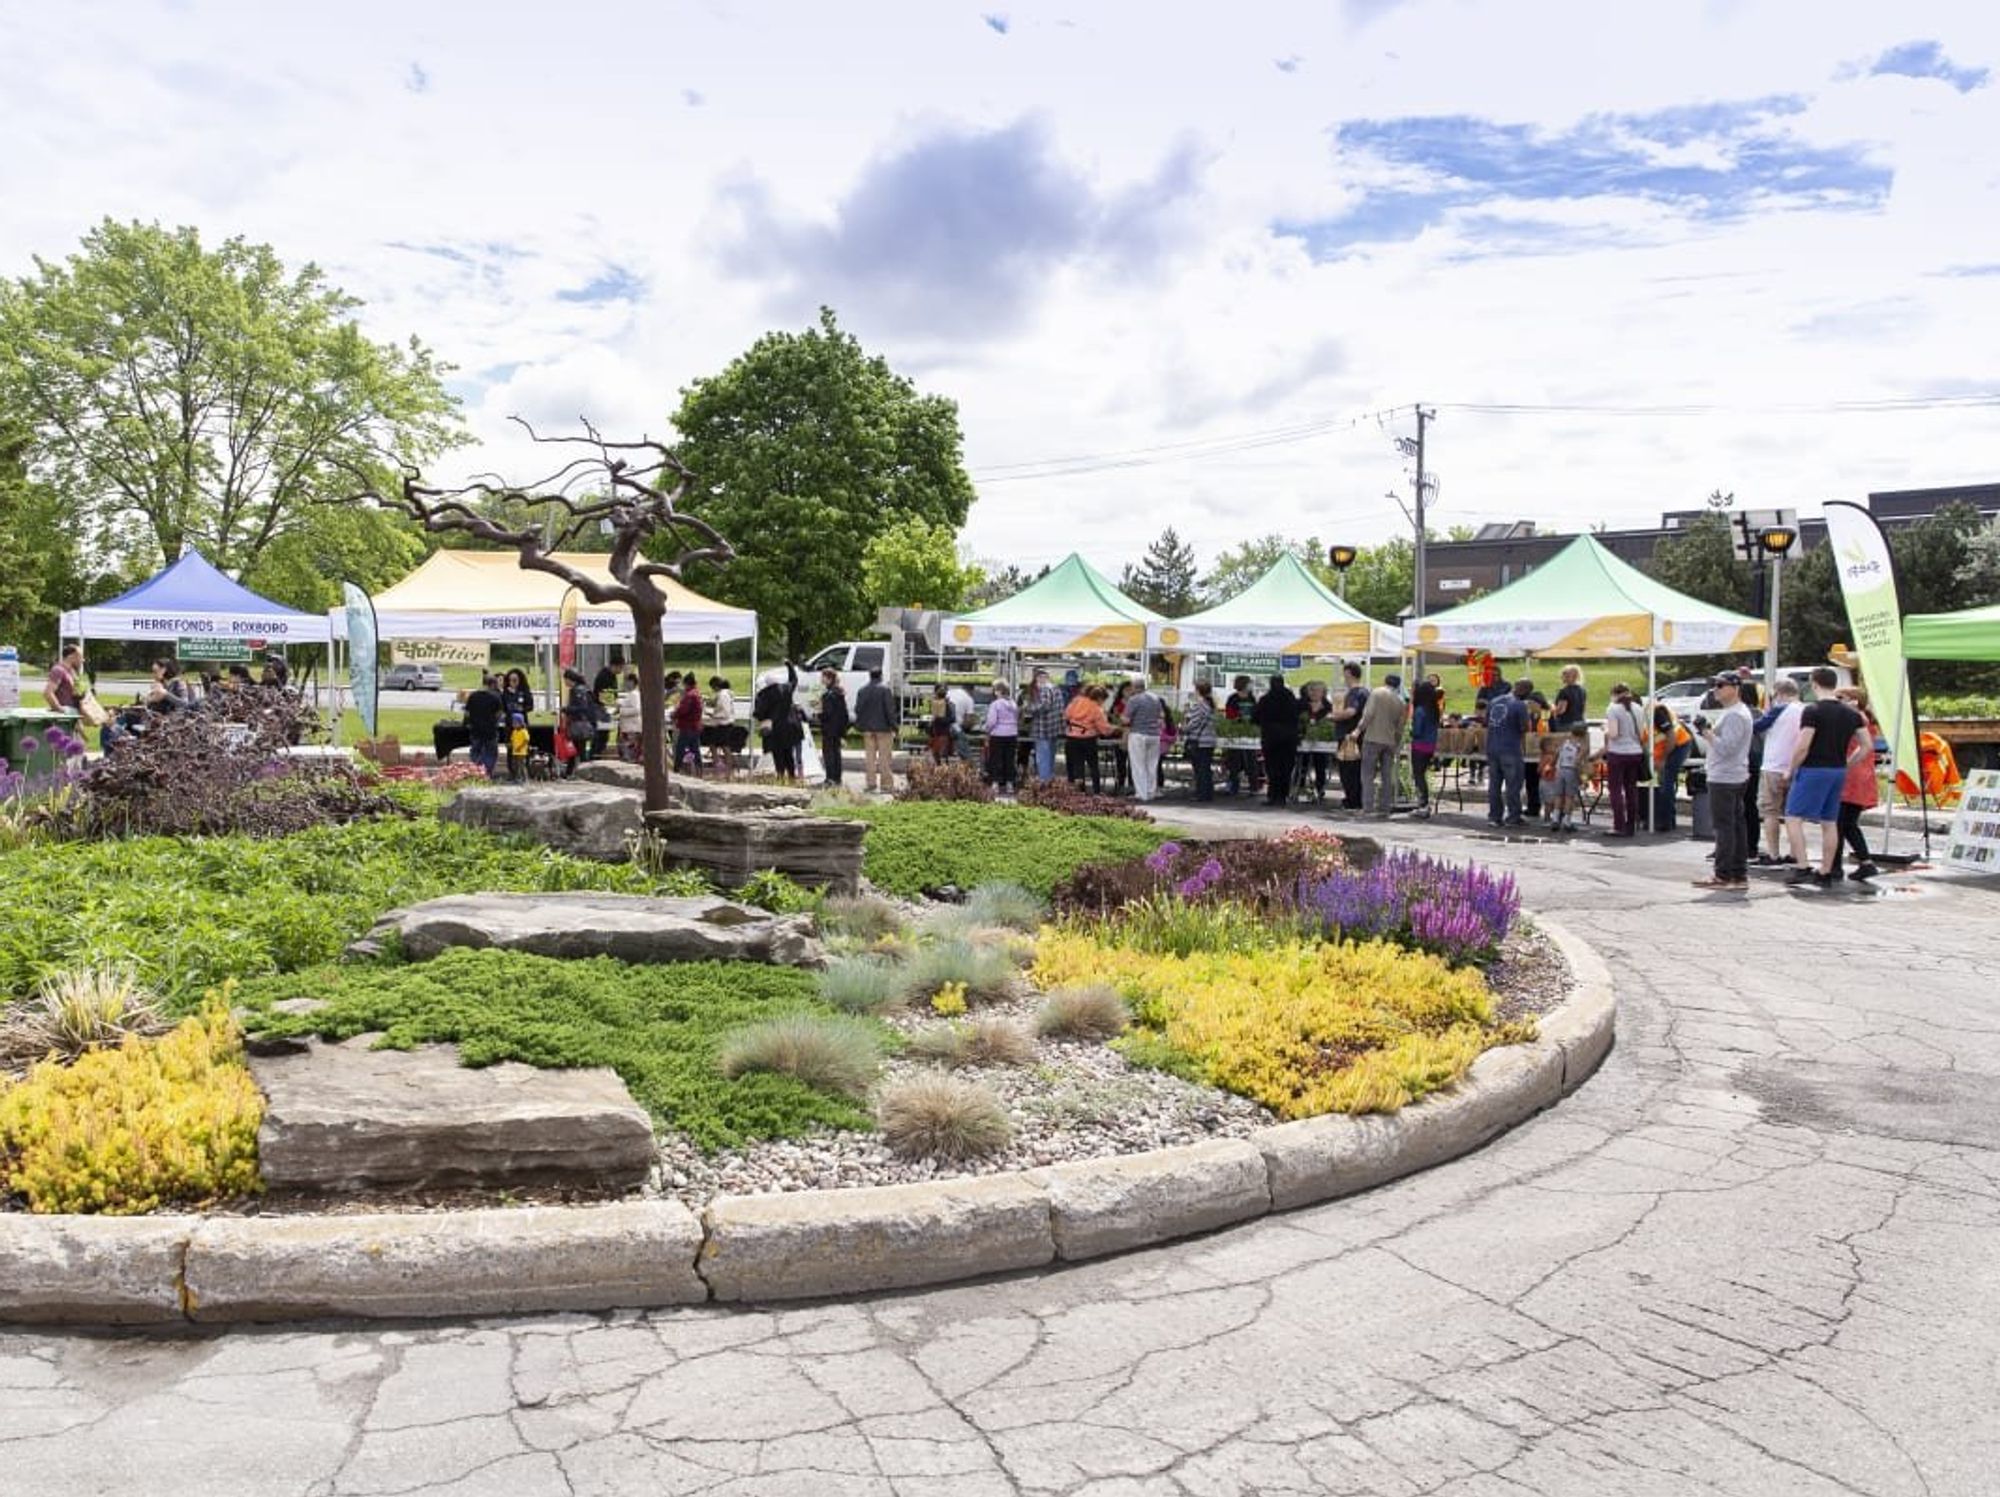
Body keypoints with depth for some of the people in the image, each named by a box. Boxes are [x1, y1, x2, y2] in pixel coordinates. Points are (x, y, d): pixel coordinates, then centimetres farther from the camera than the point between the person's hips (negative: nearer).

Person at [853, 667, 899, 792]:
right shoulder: (885, 690, -10)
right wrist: (893, 726, -7)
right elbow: (890, 710, -12)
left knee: (869, 757, 9)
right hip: (883, 728, -5)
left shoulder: (862, 691, 7)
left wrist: (859, 726, 17)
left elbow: (858, 710, 10)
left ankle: (870, 783, 8)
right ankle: (886, 784, -1)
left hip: (867, 730, 5)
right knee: (884, 758, -1)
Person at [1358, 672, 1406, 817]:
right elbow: (1400, 728, 14)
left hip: (1373, 739, -5)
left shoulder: (1377, 693, -3)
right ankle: (1385, 808, 10)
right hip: (1390, 741, 5)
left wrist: (1359, 729, -7)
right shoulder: (1400, 702, 11)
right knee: (1387, 777, 9)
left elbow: (1368, 714, -14)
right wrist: (1398, 747, 22)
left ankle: (1370, 806, -12)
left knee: (1368, 774, -3)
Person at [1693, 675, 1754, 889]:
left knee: (1724, 826, -9)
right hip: (1735, 777, 11)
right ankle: (1739, 874, 15)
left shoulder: (1735, 715, -16)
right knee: (1736, 825, 11)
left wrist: (1706, 730, -18)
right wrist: (1708, 730, 10)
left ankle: (1722, 875, -7)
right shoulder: (1729, 712, 18)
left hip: (1724, 779, -11)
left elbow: (1725, 747, -23)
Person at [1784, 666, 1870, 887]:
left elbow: (1802, 747, -19)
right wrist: (1846, 763, 15)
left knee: (1793, 818, -3)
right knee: (1830, 823, 12)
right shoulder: (1850, 713, 9)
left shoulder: (1813, 711, -13)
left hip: (1813, 770, -7)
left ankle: (1802, 868, -13)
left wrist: (1791, 769, -6)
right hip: (1839, 772, 7)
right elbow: (1868, 746, 10)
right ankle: (1825, 873, 16)